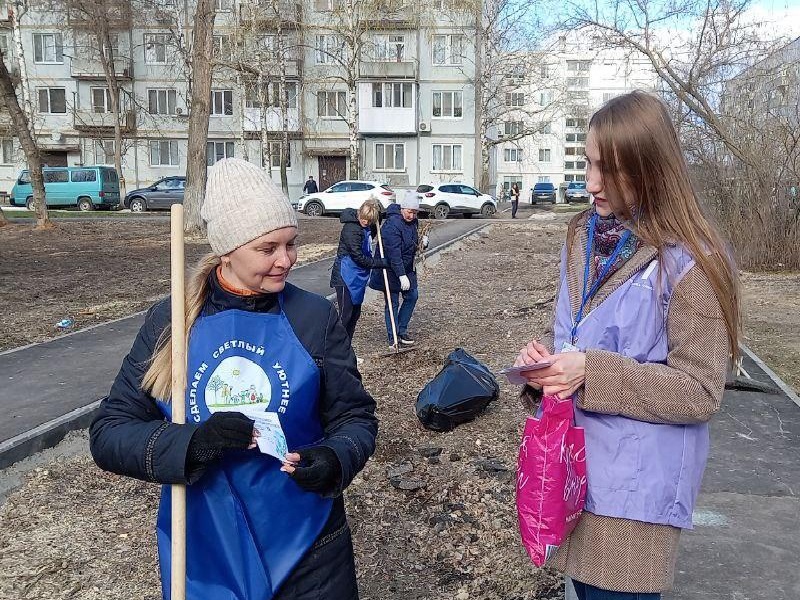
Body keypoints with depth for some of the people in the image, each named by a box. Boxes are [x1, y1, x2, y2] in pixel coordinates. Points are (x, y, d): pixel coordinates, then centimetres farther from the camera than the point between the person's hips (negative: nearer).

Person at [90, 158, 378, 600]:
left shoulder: (315, 317, -8)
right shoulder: (171, 320, -7)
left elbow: (354, 416, -3)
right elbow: (108, 432, -6)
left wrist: (334, 460, -24)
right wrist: (191, 444, -24)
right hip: (202, 551, 1)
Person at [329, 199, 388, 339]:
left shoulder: (366, 228, 6)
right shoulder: (351, 229, -20)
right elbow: (359, 258, -21)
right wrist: (382, 263, -16)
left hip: (357, 277, 9)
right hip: (346, 277, -9)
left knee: (355, 313, 14)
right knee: (345, 315, -7)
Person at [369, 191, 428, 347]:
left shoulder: (413, 222, 4)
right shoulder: (392, 224, -24)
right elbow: (394, 253, -29)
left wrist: (423, 242, -4)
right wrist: (402, 276, -33)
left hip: (407, 268, 9)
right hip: (391, 270, -9)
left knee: (412, 296, 11)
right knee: (392, 303, -2)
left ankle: (402, 331, 25)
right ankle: (393, 340, 7)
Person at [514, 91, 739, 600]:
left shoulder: (692, 263, -17)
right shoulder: (584, 237, 4)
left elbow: (700, 391, -17)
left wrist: (593, 373, -25)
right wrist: (544, 357, -9)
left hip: (636, 482, -6)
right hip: (573, 461, 6)